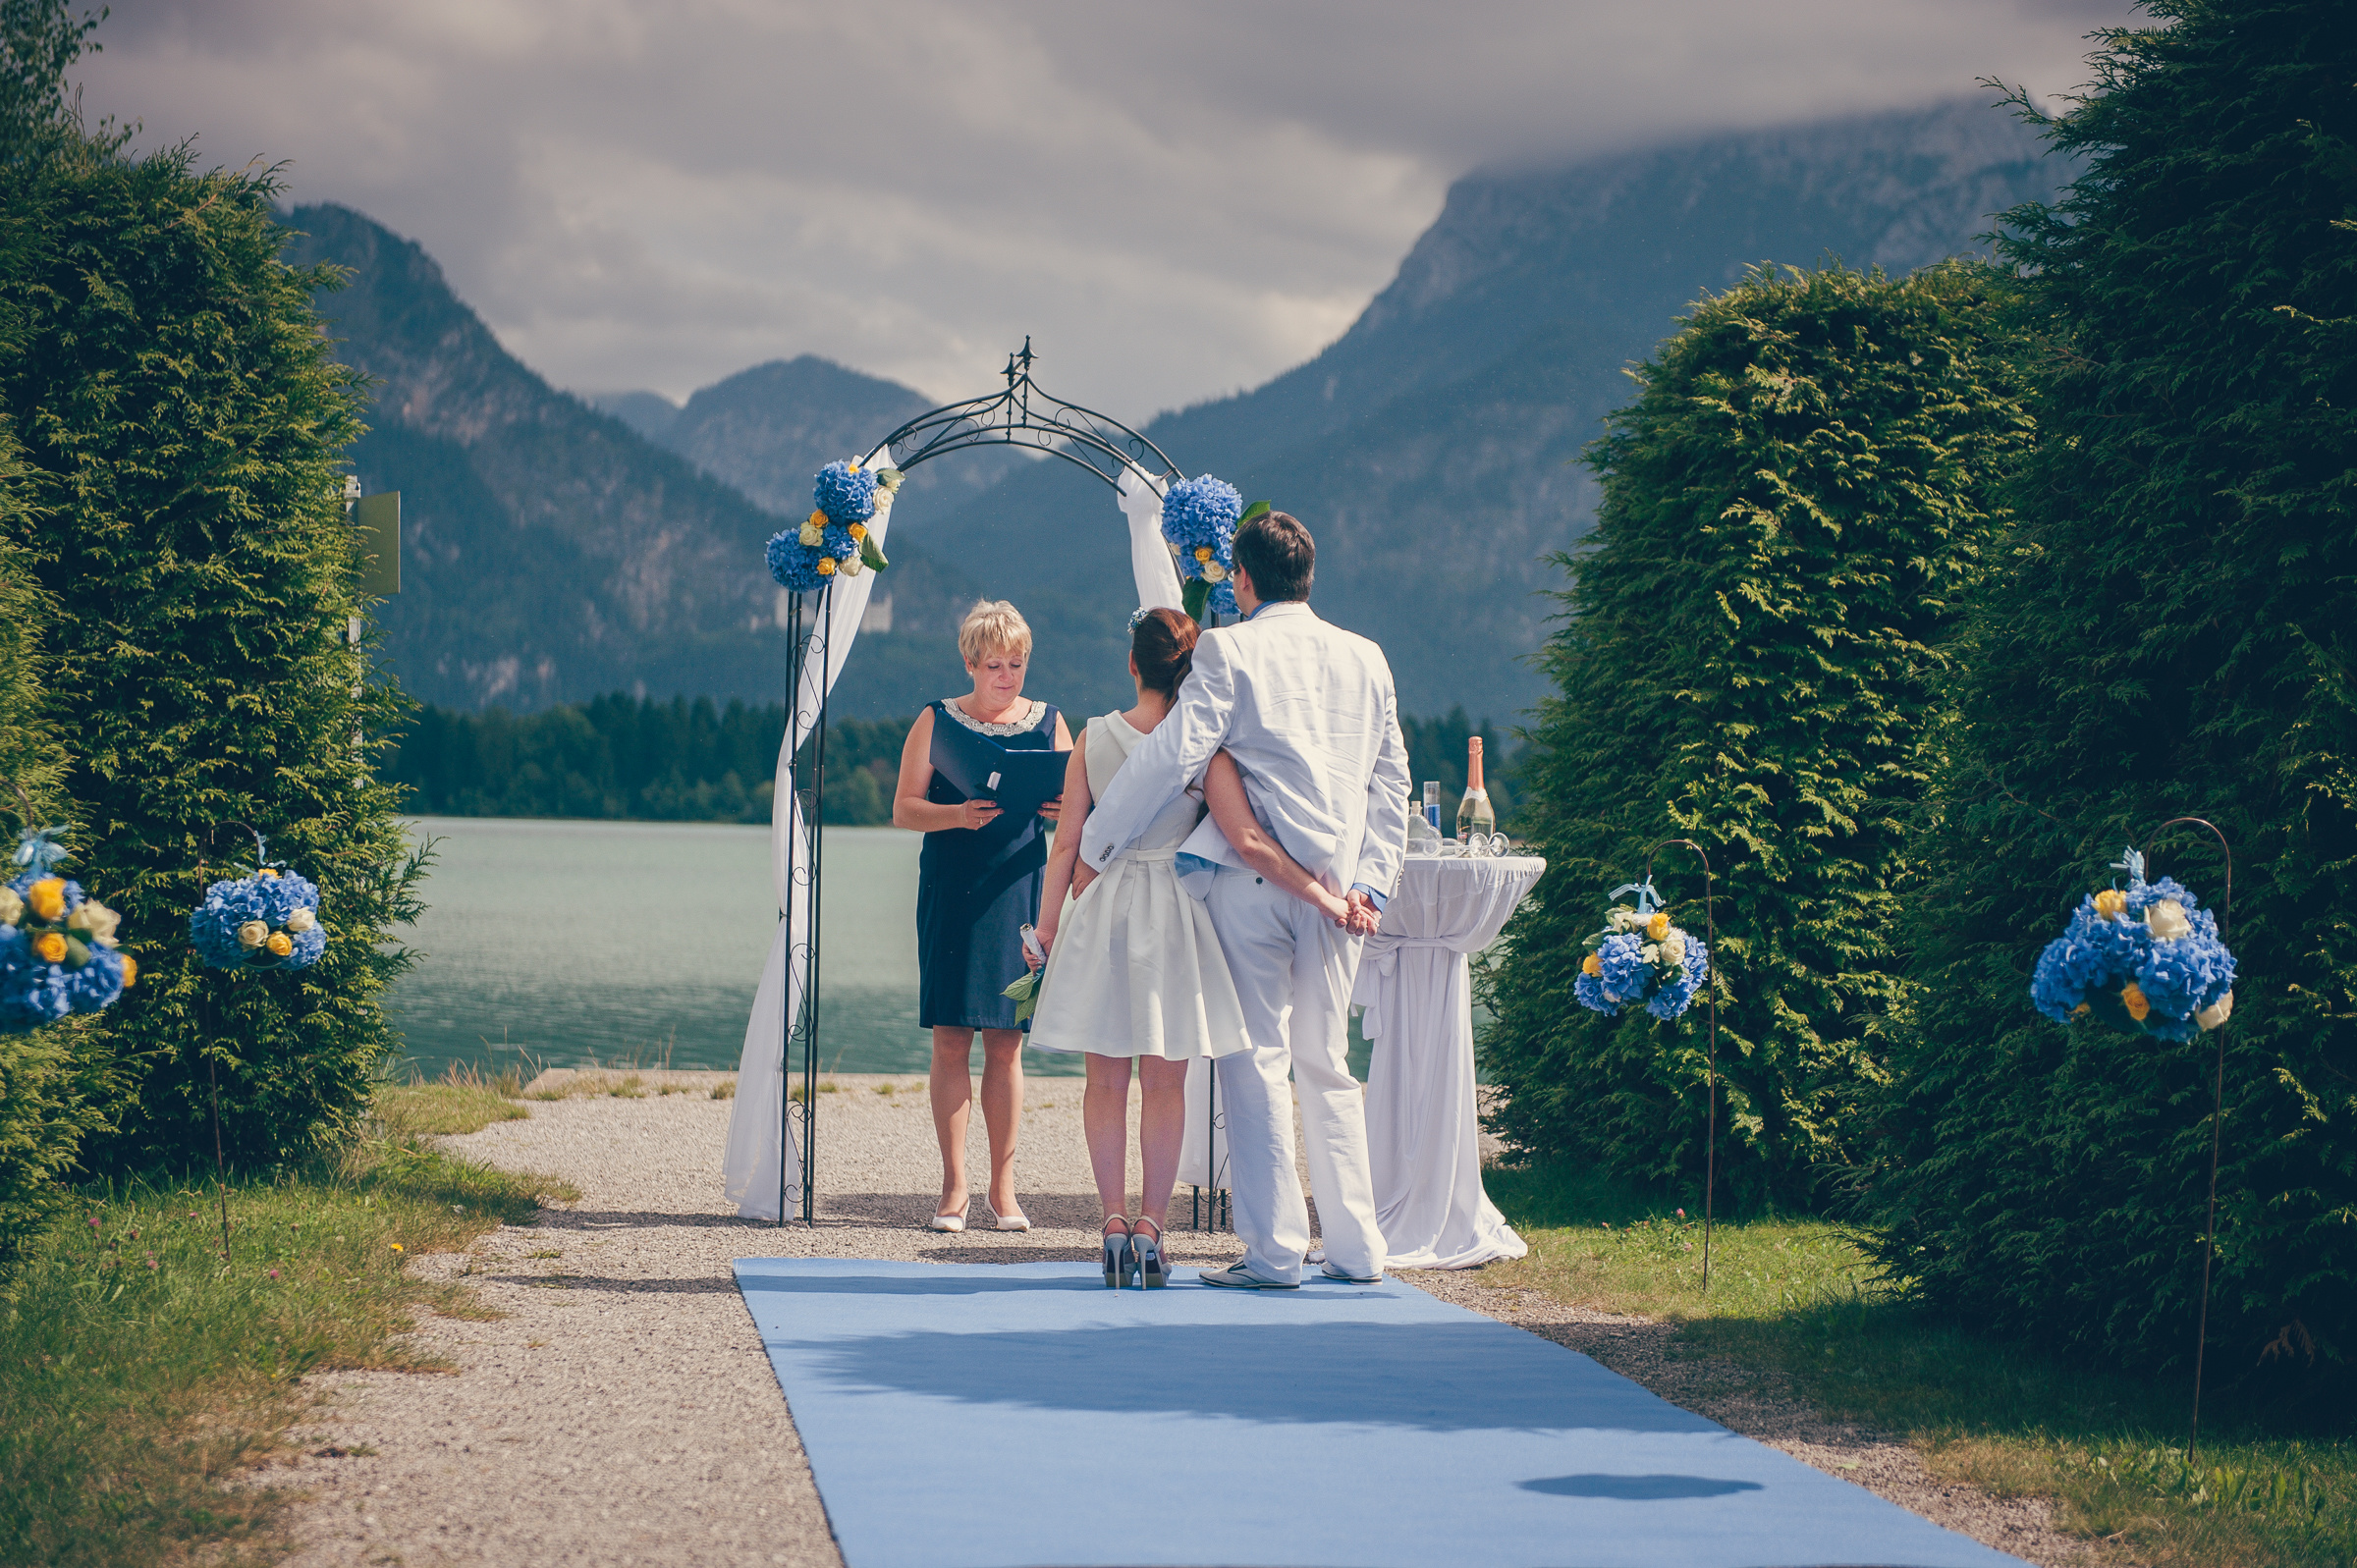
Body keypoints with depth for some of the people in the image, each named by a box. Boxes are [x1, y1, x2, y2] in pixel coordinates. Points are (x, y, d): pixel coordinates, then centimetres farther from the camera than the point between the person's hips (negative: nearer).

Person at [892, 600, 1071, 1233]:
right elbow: (903, 808, -1)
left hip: (1019, 890, 1)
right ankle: (954, 1186, 2)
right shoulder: (937, 721, 4)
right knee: (951, 1038, -3)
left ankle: (1004, 1186, 8)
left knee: (1006, 1042, 1)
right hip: (951, 890, -1)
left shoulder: (1049, 723, 10)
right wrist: (958, 814, -20)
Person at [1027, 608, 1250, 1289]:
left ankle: (1115, 1223, 7)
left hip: (1104, 908, 1)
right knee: (1165, 1083, 6)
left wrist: (1048, 921, 12)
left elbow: (1066, 843, 2)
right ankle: (1151, 1228, 4)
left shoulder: (1093, 737, -3)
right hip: (1177, 912, -1)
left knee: (1106, 1080, 9)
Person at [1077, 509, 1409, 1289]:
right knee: (1327, 1065, 14)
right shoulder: (1364, 658, 11)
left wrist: (1092, 843, 0)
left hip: (1253, 882, -5)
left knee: (1256, 1062, -1)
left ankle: (1274, 1251, -3)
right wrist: (1371, 880, 11)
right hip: (1335, 888, 5)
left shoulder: (1231, 652, -6)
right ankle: (1356, 1247, 14)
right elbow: (1390, 778, 11)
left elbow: (1172, 755, -9)